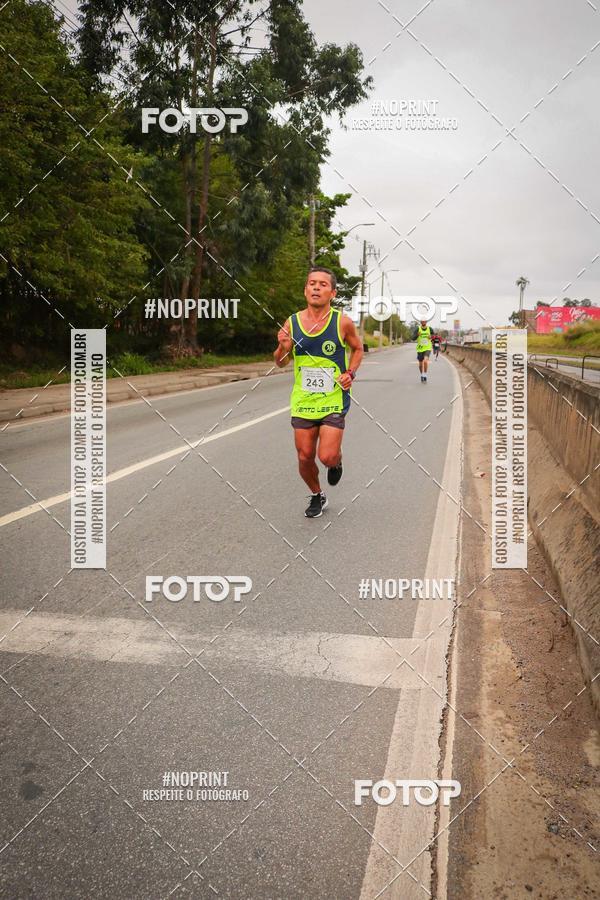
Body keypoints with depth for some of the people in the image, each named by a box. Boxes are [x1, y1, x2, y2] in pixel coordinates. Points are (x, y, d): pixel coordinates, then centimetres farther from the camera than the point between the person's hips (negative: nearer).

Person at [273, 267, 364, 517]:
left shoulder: (343, 323, -8)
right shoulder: (291, 323, -3)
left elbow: (357, 348, 11)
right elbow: (280, 363, 8)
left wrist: (351, 373, -6)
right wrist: (283, 348, -14)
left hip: (334, 400, -2)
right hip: (302, 401, 2)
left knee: (327, 457, -12)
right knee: (305, 458, 6)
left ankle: (337, 462, 27)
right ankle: (317, 496, 35)